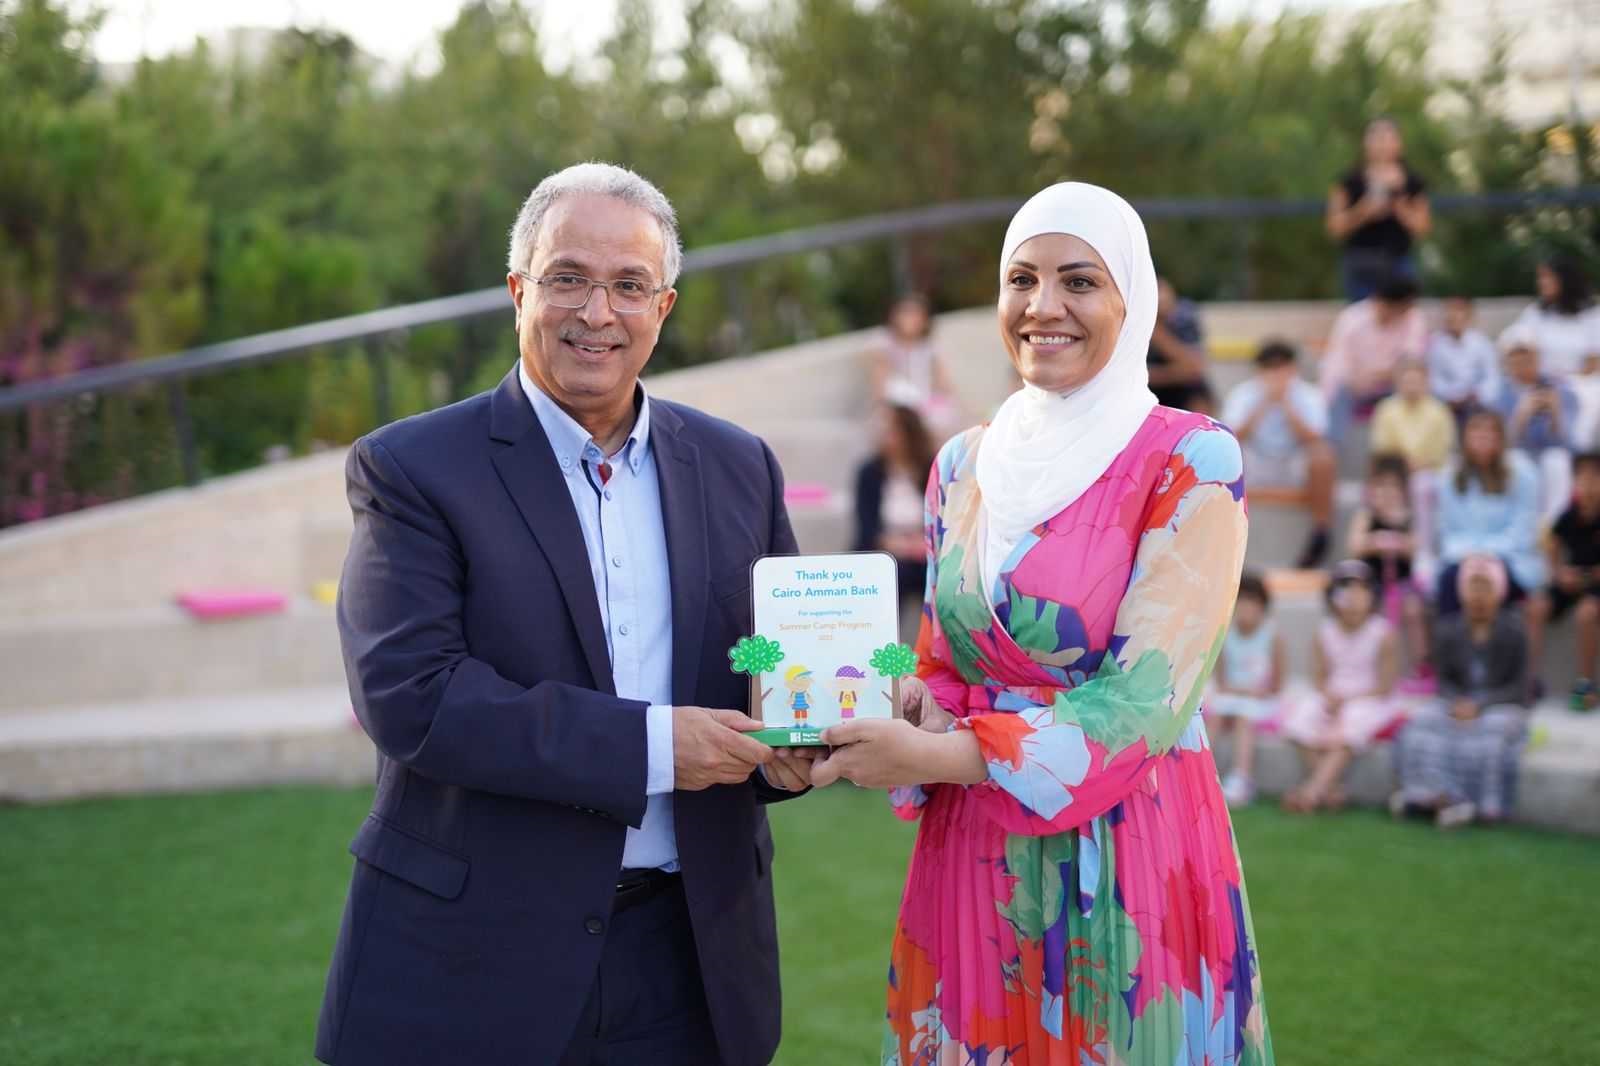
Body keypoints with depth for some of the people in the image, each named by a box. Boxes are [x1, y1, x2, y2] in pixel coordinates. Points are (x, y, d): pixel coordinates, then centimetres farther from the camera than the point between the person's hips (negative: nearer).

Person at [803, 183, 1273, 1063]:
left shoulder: (1193, 463, -10)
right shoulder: (964, 464, 7)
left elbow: (1144, 702, -16)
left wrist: (937, 757, -20)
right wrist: (882, 717, -8)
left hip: (1132, 860, -5)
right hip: (975, 862, 5)